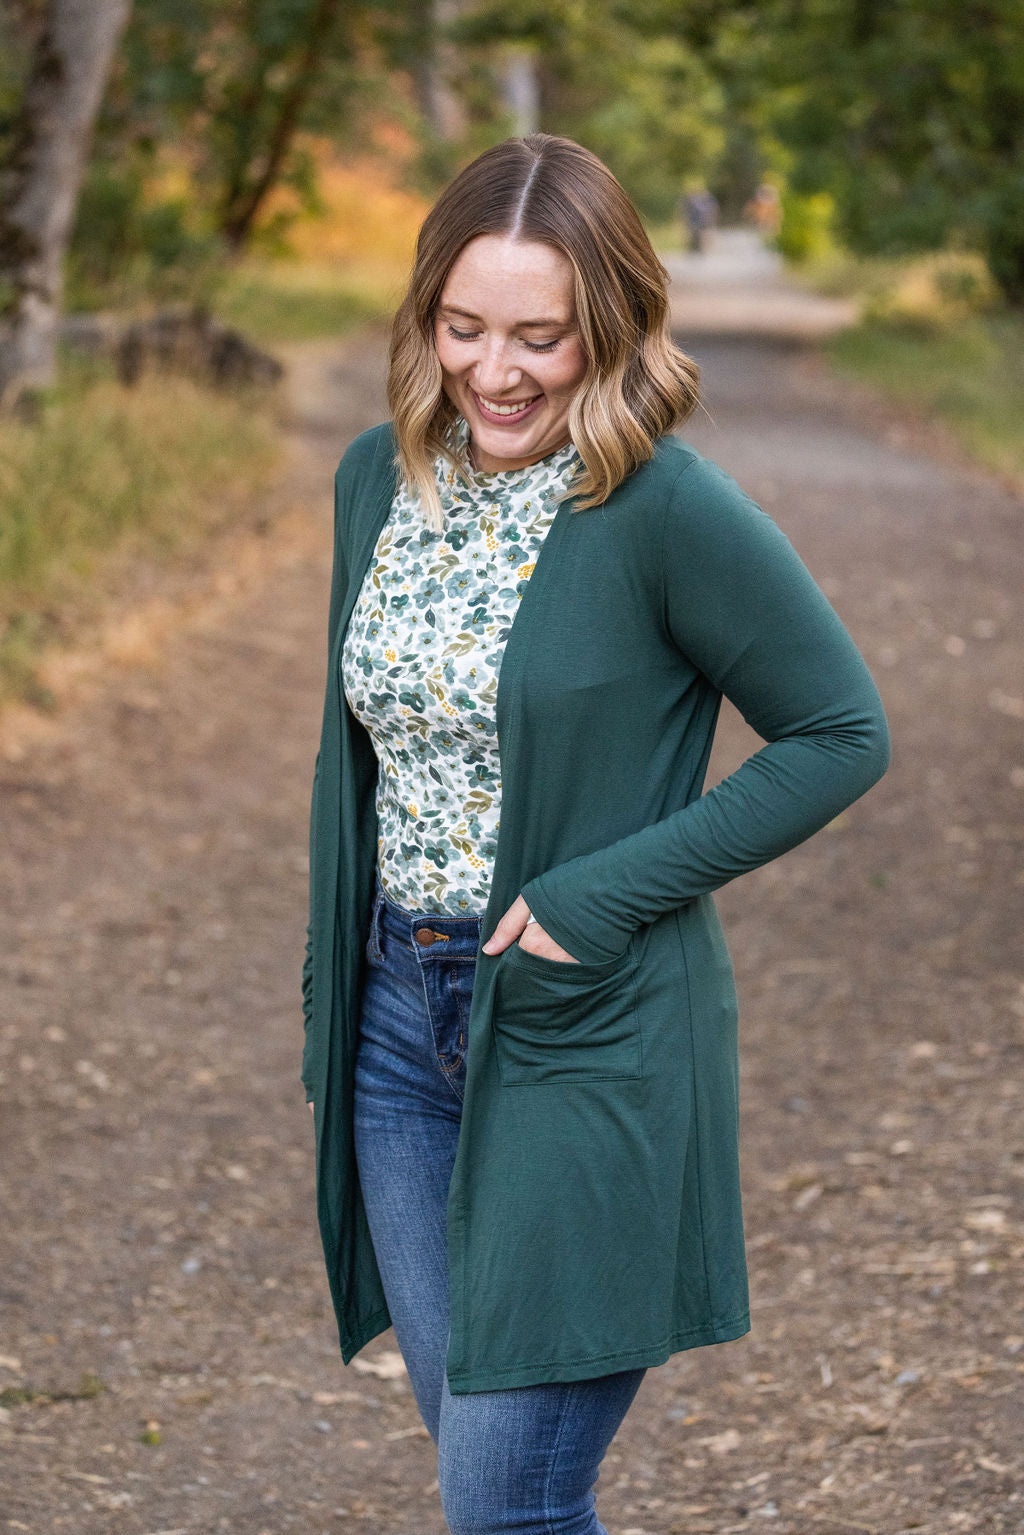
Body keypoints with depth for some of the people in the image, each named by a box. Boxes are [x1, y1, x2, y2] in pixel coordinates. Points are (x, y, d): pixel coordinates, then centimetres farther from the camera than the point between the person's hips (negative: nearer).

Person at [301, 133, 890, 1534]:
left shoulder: (670, 512, -16)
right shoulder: (379, 477, 3)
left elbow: (843, 733, -10)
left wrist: (609, 891, -16)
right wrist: (331, 995, 13)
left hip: (589, 1037, -6)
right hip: (399, 1021, 6)